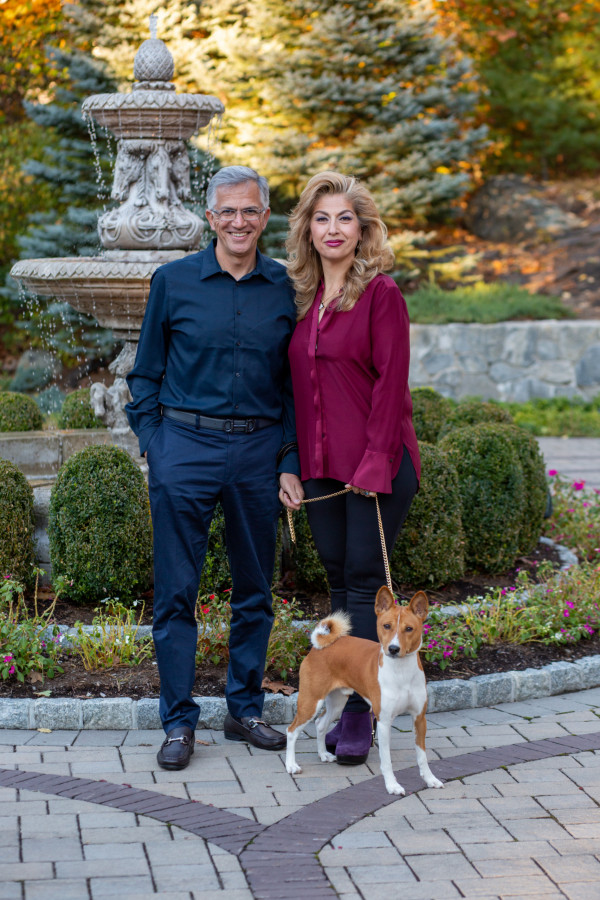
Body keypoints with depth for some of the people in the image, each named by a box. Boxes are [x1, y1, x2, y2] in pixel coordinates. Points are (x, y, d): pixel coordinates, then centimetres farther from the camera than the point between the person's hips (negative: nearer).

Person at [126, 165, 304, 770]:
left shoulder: (285, 289, 6)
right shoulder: (173, 282, 1)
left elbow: (294, 382, 10)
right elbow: (146, 373, 7)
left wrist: (290, 462, 3)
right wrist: (152, 444, -3)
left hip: (259, 450, 2)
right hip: (185, 446, -2)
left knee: (255, 589, 10)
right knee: (176, 591, -1)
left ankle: (245, 710, 23)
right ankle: (178, 722, 8)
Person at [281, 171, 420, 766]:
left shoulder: (381, 293, -7)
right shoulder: (302, 298, 11)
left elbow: (391, 382, -11)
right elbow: (298, 383, 13)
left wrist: (375, 462, -16)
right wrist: (293, 461, 8)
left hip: (377, 463, -6)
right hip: (320, 466, 6)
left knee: (364, 582, -5)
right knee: (339, 580, 9)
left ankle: (359, 715, 0)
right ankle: (356, 706, 18)